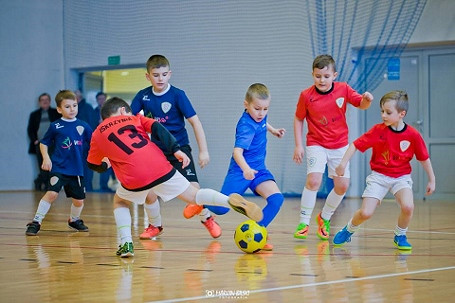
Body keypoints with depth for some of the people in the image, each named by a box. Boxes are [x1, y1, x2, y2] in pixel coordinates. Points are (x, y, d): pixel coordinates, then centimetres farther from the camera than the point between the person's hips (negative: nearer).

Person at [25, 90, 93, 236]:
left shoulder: (83, 126, 3)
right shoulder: (55, 126, -1)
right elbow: (43, 143, 9)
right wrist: (46, 158, -5)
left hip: (77, 169, 3)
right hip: (58, 168, -3)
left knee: (79, 200, 9)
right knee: (52, 193, -22)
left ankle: (74, 220, 40)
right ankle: (36, 222, -12)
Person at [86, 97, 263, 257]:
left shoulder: (98, 133, 20)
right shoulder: (134, 119, 23)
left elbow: (93, 165, 26)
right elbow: (157, 128, 6)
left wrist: (104, 165, 47)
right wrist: (176, 149, 2)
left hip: (134, 180, -1)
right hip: (161, 168, 1)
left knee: (120, 202, 30)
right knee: (194, 196, 13)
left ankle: (126, 243, 10)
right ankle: (230, 201, -15)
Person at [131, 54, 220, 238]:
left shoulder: (177, 95, -13)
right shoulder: (143, 96, -4)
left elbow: (195, 121, -13)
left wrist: (203, 151, -17)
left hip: (179, 148, -3)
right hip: (156, 149, 3)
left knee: (192, 187, -15)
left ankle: (207, 218, 12)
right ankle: (154, 225, 20)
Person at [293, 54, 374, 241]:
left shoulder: (343, 89, -8)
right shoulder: (306, 96, -12)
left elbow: (361, 105, 1)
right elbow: (298, 119, 0)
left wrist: (367, 100, -23)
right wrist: (298, 145, -3)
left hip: (339, 145, 3)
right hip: (316, 144, -3)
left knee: (342, 185, 1)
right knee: (313, 180, -21)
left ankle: (325, 218, 24)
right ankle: (304, 222, -9)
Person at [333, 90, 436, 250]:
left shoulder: (413, 135, -12)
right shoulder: (378, 130, -13)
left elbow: (424, 158, 1)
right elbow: (356, 145, -11)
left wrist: (432, 180, 6)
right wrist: (343, 163, -21)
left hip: (401, 177, 0)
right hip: (379, 176, 0)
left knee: (408, 206, -27)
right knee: (365, 213, -12)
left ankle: (400, 236, 3)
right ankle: (349, 230, 22)